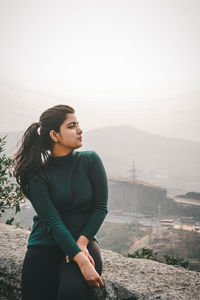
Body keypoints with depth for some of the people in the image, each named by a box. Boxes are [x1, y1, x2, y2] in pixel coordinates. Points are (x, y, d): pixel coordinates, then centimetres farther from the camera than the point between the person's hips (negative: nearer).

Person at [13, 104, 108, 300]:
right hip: (45, 245, 0)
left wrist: (82, 242, -14)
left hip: (84, 241, 0)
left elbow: (101, 207, -1)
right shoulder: (38, 175, -8)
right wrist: (81, 260, -25)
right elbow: (53, 222, -16)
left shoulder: (90, 161, -2)